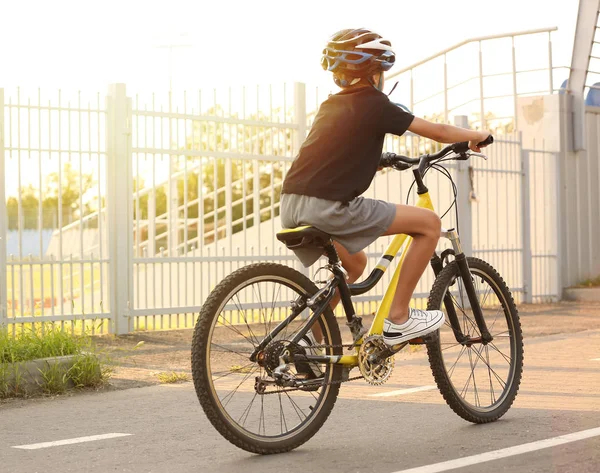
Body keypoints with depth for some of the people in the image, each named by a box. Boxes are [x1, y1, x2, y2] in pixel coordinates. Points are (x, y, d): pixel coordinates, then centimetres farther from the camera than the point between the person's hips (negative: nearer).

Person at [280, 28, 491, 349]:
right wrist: (477, 136, 22)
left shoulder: (330, 105, 23)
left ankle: (309, 340, 24)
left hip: (291, 206, 9)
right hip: (328, 208, -9)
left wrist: (382, 160, 54)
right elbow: (437, 132, 4)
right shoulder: (374, 104, 1)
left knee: (354, 264, 33)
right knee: (429, 223, 1)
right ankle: (398, 320, 4)